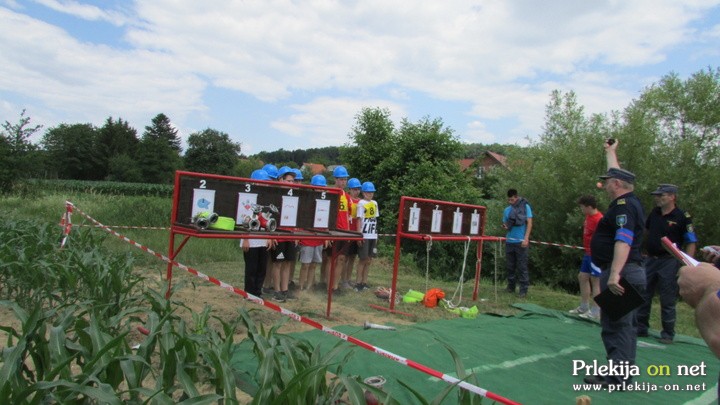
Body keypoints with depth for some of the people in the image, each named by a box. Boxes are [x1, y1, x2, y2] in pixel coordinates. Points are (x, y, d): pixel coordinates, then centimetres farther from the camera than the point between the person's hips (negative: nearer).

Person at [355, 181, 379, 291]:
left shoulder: (375, 203, 12)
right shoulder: (361, 203, -6)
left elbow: (375, 219, 14)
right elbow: (359, 220, -9)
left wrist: (376, 234, 11)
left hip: (373, 235, 6)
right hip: (364, 235, -6)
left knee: (369, 259, 8)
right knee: (363, 259, -1)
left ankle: (364, 282, 17)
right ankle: (358, 282, 9)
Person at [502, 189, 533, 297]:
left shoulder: (525, 207, -1)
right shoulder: (507, 209, 10)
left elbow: (529, 223, -4)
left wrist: (526, 238, -14)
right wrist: (505, 226, -9)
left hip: (521, 242, -4)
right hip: (509, 241, 4)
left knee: (522, 267, -2)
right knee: (510, 266, 9)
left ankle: (523, 289, 2)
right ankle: (511, 287, 20)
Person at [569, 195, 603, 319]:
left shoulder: (599, 219, -20)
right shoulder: (588, 216, 8)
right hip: (588, 253, 10)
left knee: (595, 281, -3)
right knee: (582, 277, 15)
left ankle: (595, 312, 5)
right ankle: (584, 307, 26)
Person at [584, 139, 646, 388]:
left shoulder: (624, 206, -15)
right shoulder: (628, 201, 14)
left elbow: (624, 241, -27)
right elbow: (617, 173, 32)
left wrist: (615, 274, -34)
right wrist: (610, 152, 45)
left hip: (621, 273, -10)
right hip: (628, 272, 10)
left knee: (615, 324, -6)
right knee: (624, 324, 16)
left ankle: (616, 377, -2)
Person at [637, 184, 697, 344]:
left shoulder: (682, 217, -11)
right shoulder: (654, 213, 6)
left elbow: (691, 242, -10)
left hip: (669, 262, -6)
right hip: (650, 260, 6)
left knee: (667, 301, 3)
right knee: (643, 296, 11)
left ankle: (668, 334, 15)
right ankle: (640, 328, 22)